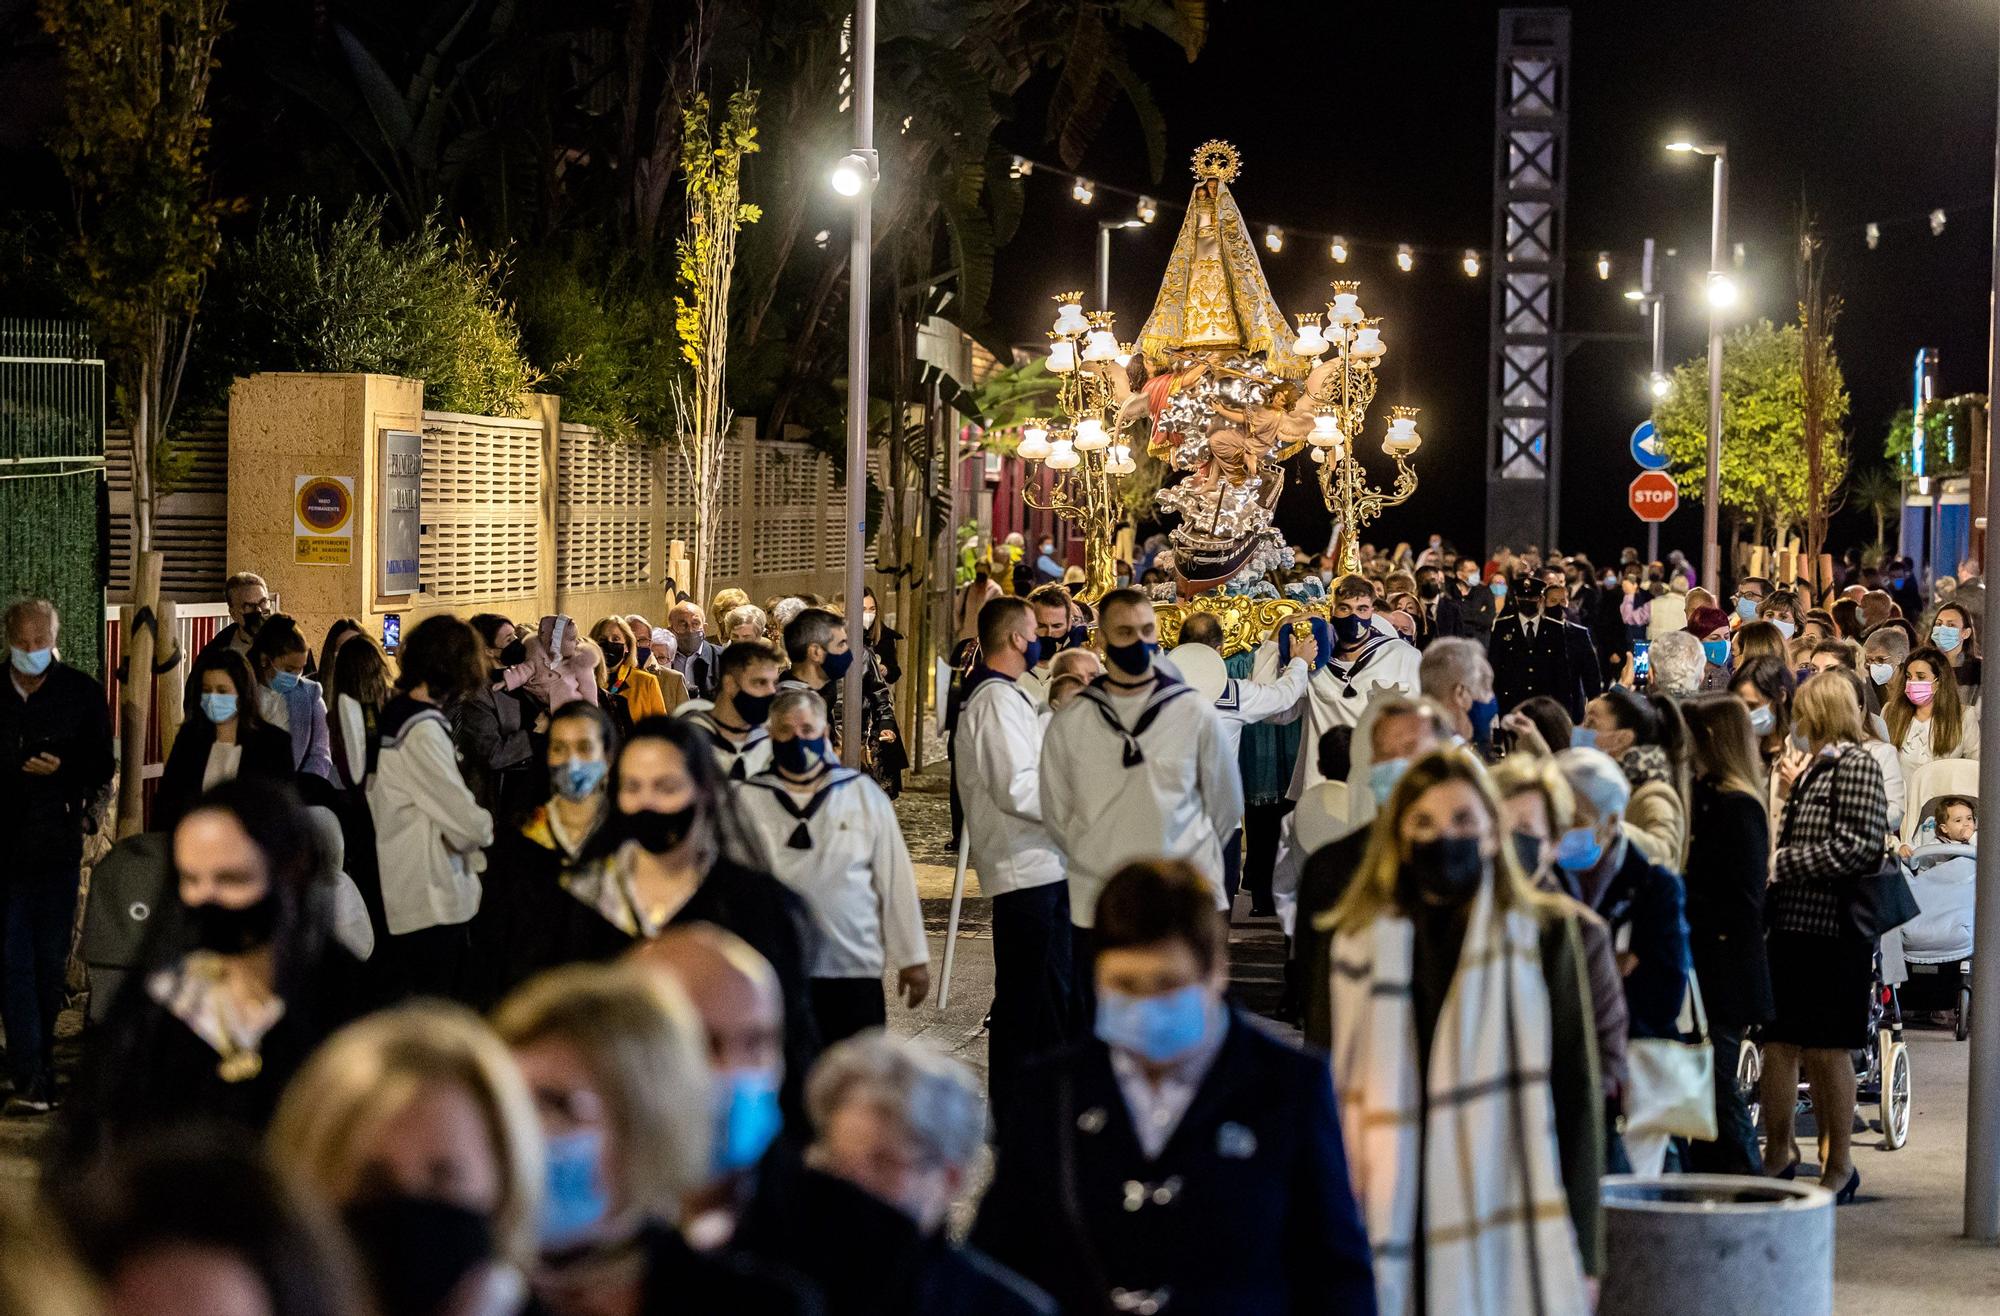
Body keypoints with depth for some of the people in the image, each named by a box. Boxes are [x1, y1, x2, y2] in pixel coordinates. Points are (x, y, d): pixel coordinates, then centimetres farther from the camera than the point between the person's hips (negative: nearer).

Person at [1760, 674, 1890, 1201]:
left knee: (1825, 1050, -1)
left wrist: (1780, 862, -16)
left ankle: (1840, 1166, 9)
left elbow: (1855, 849, -19)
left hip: (1833, 930, -8)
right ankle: (1779, 1154, 21)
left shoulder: (1856, 766, -10)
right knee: (1777, 1043, 10)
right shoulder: (1815, 767, 17)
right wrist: (1791, 795, 11)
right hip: (1791, 923, 8)